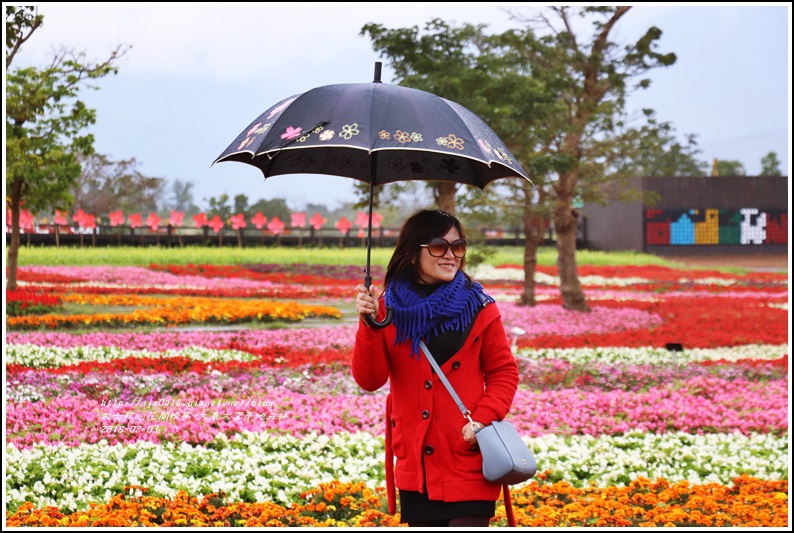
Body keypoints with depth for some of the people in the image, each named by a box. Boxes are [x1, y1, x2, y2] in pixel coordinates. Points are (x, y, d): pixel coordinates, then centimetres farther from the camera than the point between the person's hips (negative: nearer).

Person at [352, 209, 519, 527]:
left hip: (468, 463, -3)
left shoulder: (479, 309, 1)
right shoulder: (390, 309, 4)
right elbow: (369, 380, -4)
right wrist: (369, 325, -18)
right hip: (415, 466, 3)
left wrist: (484, 418, -11)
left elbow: (505, 372, 6)